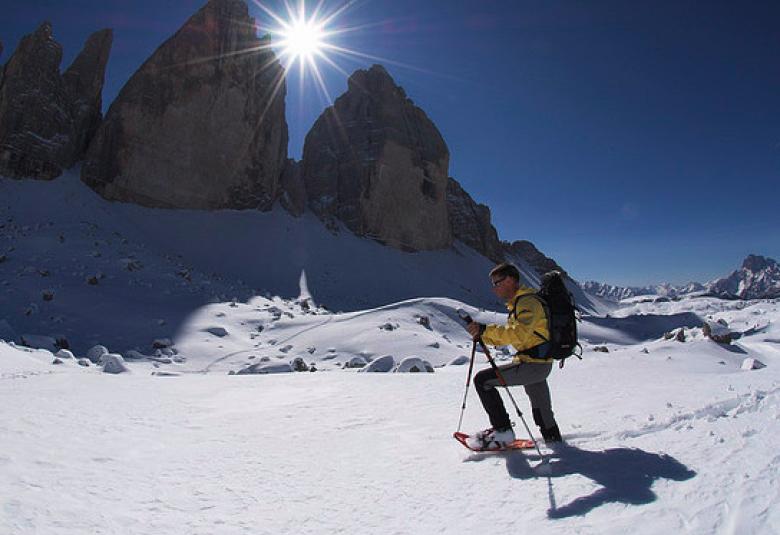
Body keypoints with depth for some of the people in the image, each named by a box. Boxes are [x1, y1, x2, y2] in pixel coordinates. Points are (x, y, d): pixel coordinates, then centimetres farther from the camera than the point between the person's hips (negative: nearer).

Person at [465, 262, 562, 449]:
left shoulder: (528, 302, -16)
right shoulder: (517, 304, 16)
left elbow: (518, 334, -32)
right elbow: (507, 336, 18)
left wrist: (486, 329, -31)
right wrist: (482, 335, 4)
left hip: (533, 364, -10)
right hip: (539, 364, 10)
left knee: (483, 380, -13)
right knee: (541, 410, 24)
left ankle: (502, 430, -6)